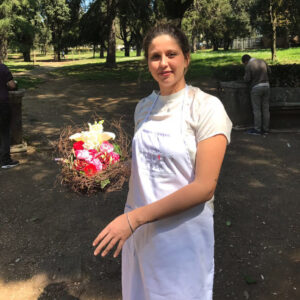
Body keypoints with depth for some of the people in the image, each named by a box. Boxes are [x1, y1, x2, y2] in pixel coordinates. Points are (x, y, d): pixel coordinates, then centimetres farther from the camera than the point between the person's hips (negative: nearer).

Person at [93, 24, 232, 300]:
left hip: (183, 233, -5)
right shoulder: (143, 106, 5)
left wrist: (135, 217, -21)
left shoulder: (207, 107, -13)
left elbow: (204, 187, -19)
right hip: (138, 229, 5)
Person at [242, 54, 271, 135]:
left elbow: (247, 79, -13)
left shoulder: (248, 66, -10)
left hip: (256, 87, -5)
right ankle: (266, 129, 13)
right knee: (265, 109, 8)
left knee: (256, 109, 1)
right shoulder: (262, 61, 7)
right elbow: (269, 71, 18)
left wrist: (245, 77, 8)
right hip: (266, 86, 6)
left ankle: (257, 129, 4)